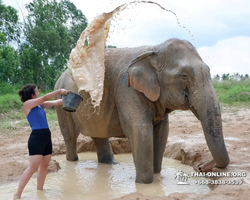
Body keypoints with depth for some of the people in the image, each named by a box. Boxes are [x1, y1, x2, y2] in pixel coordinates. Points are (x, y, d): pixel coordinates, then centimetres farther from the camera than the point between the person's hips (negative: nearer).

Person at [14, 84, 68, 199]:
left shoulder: (40, 104, 15)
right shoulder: (27, 104, -5)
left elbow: (54, 102, 19)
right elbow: (45, 98, -9)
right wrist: (59, 91, -3)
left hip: (46, 137, 9)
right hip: (36, 137, -9)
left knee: (44, 166, 10)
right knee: (33, 167, -14)